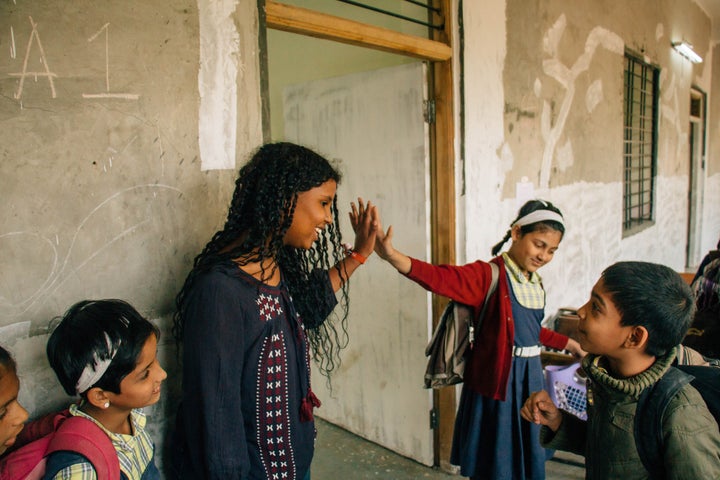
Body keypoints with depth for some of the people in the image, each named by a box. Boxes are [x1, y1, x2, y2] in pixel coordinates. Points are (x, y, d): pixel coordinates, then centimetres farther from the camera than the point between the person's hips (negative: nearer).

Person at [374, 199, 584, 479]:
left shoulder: (535, 282, 6)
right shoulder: (490, 275, -16)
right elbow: (442, 278, -34)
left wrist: (566, 343, 34)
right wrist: (394, 257, -50)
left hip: (531, 376, 7)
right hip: (497, 379, -7)